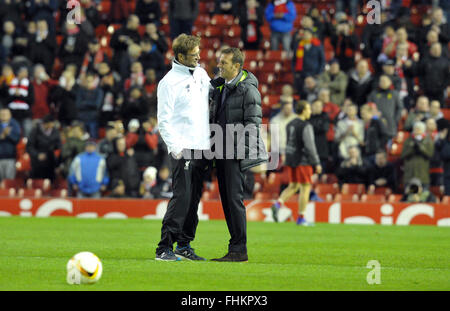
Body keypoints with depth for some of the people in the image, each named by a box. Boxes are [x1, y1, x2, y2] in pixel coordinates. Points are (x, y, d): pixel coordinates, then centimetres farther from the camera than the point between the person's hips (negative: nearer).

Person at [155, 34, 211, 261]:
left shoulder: (201, 74, 12)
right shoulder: (169, 82, -8)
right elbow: (164, 121, -11)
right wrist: (175, 147, -19)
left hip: (201, 147, 7)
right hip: (182, 149, -7)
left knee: (194, 198, 8)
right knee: (182, 196, -13)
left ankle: (184, 245, 14)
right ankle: (164, 247, -12)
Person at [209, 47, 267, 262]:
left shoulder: (248, 89, -10)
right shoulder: (219, 85, 13)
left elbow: (253, 123, -13)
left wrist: (238, 150, -18)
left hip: (236, 153, -8)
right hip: (221, 152, 8)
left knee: (234, 198, -11)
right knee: (226, 199, 8)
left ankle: (239, 250, -9)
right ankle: (236, 248, 13)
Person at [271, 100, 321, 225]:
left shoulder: (290, 124, 10)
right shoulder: (306, 126, -13)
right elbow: (310, 146, -17)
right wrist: (317, 163, -13)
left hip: (291, 160, 7)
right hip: (303, 161, -7)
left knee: (293, 186, 15)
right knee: (305, 187, 1)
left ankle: (278, 204, -9)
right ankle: (301, 218, 2)